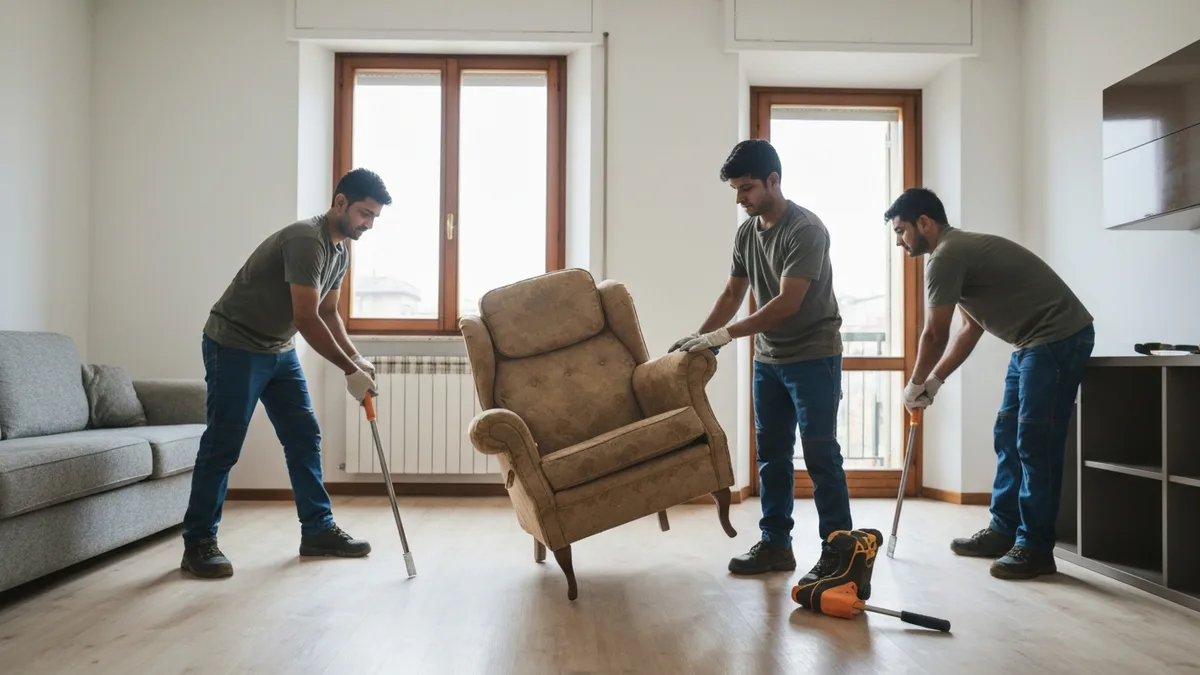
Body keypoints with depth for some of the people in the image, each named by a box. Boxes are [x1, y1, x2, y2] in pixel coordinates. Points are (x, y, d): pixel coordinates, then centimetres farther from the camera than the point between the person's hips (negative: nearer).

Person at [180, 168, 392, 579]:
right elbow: (306, 319, -28)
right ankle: (198, 544, 7)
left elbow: (328, 313, 12)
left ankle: (318, 530, 15)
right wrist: (350, 370, -23)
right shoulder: (306, 240, -25)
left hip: (278, 350, 9)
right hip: (234, 346, -9)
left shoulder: (340, 249, 5)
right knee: (223, 446, -5)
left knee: (304, 437, 7)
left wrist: (356, 357, -1)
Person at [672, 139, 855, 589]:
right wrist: (699, 336, 0)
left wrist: (725, 335, -26)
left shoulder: (806, 229, -18)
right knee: (772, 454, 10)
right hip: (768, 359, 7)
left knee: (820, 455, -4)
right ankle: (775, 545, 20)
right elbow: (733, 293, 12)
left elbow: (787, 303, -25)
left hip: (813, 357, -7)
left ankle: (837, 553, 6)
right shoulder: (745, 232, 6)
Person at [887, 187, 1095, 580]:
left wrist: (916, 384, 4)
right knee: (1007, 438, 12)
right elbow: (971, 330, 19)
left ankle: (1036, 548, 0)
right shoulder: (959, 252, 16)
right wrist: (934, 381, 13)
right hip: (1034, 342, 11)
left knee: (1035, 444, -8)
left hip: (1059, 339, -11)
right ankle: (1003, 530, 19)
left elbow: (935, 334, -11)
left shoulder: (946, 256, -16)